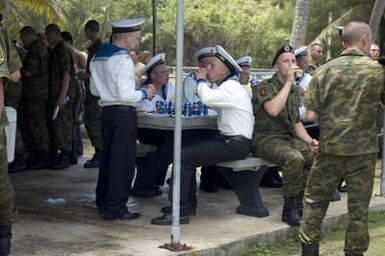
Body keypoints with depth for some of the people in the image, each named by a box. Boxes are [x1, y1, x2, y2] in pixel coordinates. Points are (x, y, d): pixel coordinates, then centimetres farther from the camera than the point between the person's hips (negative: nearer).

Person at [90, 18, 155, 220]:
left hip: (106, 111, 9)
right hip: (123, 113, -9)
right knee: (123, 160, -3)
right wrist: (144, 93, -6)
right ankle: (115, 208, 0)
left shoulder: (97, 58, 11)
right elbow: (126, 95, -21)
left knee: (108, 156, 18)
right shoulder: (123, 60, -16)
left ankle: (103, 202, 28)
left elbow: (94, 90, 18)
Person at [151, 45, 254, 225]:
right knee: (184, 148, 14)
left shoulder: (232, 87, -15)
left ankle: (180, 212, -15)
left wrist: (201, 80, -16)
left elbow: (208, 98, -31)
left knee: (184, 156, -18)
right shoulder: (227, 86, 18)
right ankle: (188, 203, 19)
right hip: (227, 139, 11)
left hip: (235, 144, -11)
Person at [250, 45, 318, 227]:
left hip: (286, 138, 8)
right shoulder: (265, 87, -9)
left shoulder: (294, 91, 15)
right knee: (294, 158, -33)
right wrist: (288, 82, -23)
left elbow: (296, 123, 20)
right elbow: (273, 109, -30)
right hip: (264, 139, -8)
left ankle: (299, 202, 0)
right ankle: (289, 210, -21)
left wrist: (309, 141, 2)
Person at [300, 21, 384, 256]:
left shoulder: (324, 71, -3)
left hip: (330, 148, 1)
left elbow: (311, 114, -4)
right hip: (363, 149, -1)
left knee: (315, 200, 16)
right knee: (359, 208, 10)